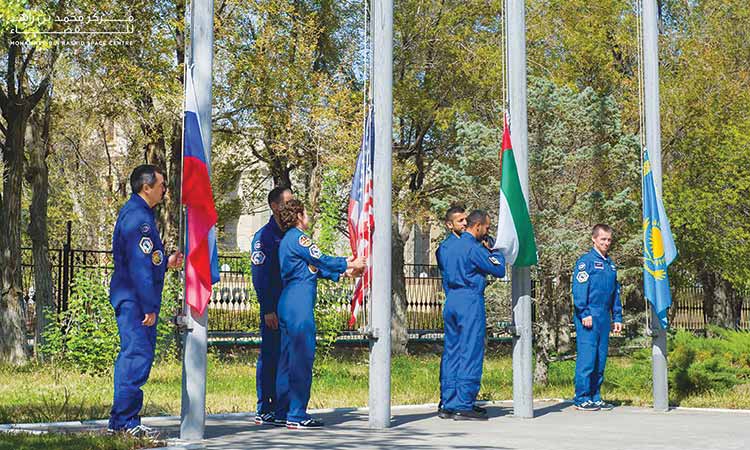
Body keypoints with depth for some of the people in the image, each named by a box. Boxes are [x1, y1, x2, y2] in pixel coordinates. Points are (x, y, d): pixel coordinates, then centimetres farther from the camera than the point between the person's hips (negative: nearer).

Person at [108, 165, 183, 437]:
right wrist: (150, 307, -21)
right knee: (138, 356, -10)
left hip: (131, 299, 11)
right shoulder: (138, 217, -16)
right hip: (136, 300, -11)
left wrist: (166, 263, 18)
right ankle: (125, 421, -7)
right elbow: (139, 266, -21)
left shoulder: (134, 212, 18)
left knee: (132, 356, 13)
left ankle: (121, 421, 19)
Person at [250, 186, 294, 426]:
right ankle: (263, 411, 2)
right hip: (274, 309, -7)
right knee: (269, 356, -3)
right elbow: (260, 276, -12)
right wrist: (268, 309, -17)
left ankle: (278, 407, 16)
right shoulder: (264, 235, -6)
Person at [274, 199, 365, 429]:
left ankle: (283, 411, 16)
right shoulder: (298, 238, -9)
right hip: (299, 306, -10)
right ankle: (297, 415, -7)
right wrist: (350, 264, 2)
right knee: (302, 358, -8)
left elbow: (315, 269, 23)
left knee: (288, 358, 12)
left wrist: (343, 271, 20)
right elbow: (322, 261, -10)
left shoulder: (286, 240, 21)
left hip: (286, 304, 10)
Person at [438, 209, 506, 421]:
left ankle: (448, 404, 11)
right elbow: (499, 270, -8)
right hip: (470, 301, -8)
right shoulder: (474, 248, -11)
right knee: (470, 354, -6)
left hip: (451, 301, 8)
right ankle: (463, 406, -7)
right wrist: (497, 252, 8)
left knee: (452, 352, 10)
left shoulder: (451, 247, 15)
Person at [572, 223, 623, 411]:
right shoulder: (586, 261, -4)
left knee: (601, 359, 9)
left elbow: (615, 293, 22)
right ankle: (582, 399, -4)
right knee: (587, 357, -8)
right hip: (589, 317, -7)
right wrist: (584, 313, -17)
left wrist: (617, 318, 17)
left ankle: (595, 397, 16)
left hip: (604, 318, 7)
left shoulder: (611, 264, 19)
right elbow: (579, 289, -11)